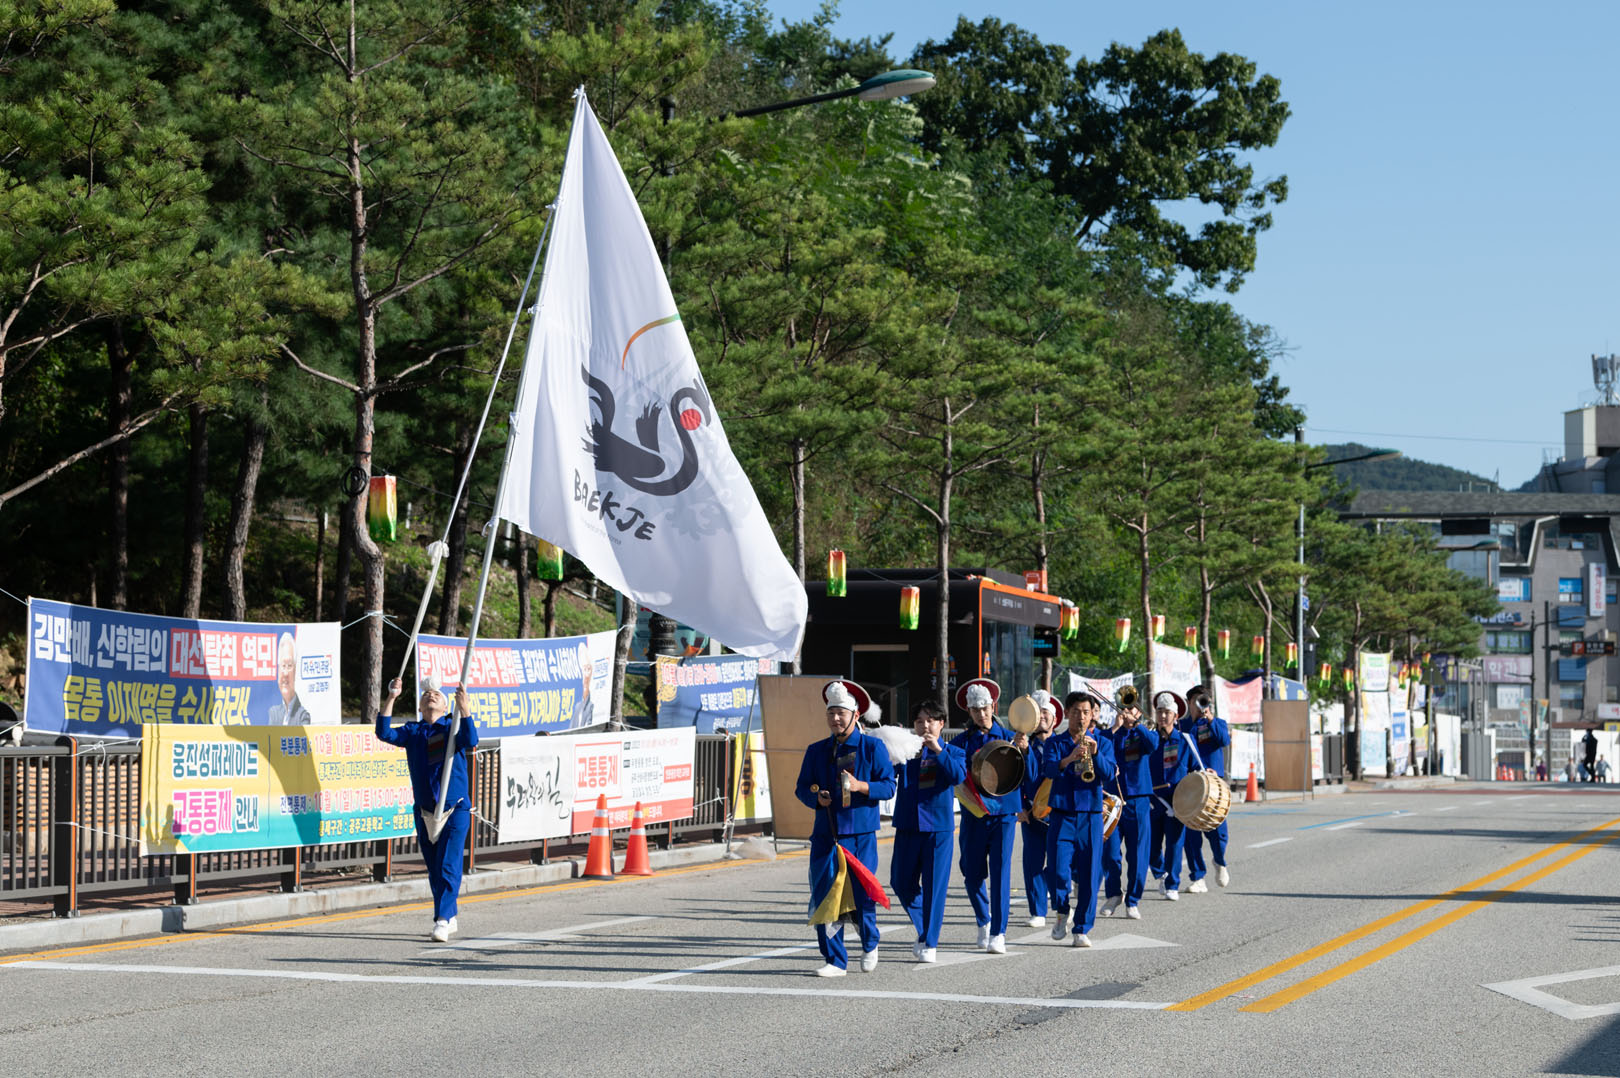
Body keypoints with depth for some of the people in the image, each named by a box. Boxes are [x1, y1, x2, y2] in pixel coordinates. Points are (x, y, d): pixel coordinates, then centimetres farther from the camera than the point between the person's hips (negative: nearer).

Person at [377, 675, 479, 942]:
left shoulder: (452, 728, 0)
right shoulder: (412, 732, 7)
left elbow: (470, 741, -21)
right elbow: (385, 734, -9)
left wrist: (463, 708, -34)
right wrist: (390, 699, -18)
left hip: (455, 810, -4)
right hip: (425, 812, 4)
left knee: (448, 866, -13)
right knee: (434, 870, 10)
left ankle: (442, 920, -17)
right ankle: (450, 918, 22)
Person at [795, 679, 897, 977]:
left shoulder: (873, 747, 1)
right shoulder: (817, 751, 12)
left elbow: (888, 787, -3)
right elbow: (802, 788, 12)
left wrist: (860, 786, -20)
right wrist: (817, 797, -10)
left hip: (861, 832, -3)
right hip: (826, 832, 3)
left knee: (862, 896, -2)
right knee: (824, 897, -4)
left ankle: (869, 946, 28)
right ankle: (836, 960, 5)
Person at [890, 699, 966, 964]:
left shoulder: (952, 753, 4)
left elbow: (958, 775, -16)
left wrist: (938, 750, -20)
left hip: (939, 826, -3)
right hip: (907, 825, 3)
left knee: (934, 885, -2)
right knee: (901, 882, 5)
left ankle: (929, 943, 6)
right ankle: (924, 927, 27)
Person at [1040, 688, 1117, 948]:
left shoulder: (1103, 743, 7)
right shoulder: (1055, 742, 5)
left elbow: (1109, 775, -7)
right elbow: (1048, 770, -13)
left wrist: (1095, 754, -24)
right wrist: (1069, 759, -31)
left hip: (1091, 817, 1)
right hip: (1061, 816, -1)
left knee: (1089, 874, 0)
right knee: (1059, 870, -11)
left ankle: (1082, 929, 10)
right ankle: (1061, 911, 16)